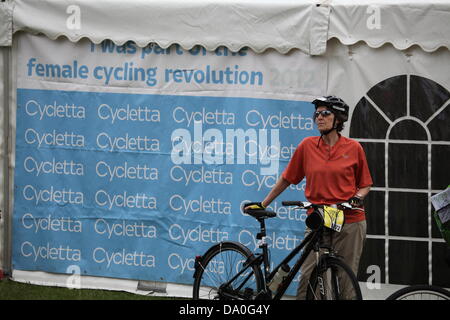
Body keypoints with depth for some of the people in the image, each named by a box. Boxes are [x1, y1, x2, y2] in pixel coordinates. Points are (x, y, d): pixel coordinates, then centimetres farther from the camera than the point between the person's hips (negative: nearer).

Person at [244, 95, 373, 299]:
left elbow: (365, 184, 12)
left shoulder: (353, 148, 2)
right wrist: (263, 204, 15)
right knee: (308, 278, -7)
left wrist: (357, 198, -9)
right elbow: (287, 178, 13)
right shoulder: (307, 146, 4)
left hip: (350, 221, -1)